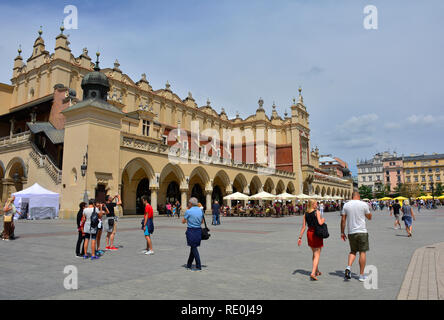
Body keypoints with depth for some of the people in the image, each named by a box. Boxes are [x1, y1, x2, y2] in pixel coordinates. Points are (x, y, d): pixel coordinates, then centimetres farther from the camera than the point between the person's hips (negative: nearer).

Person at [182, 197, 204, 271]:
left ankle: (199, 267, 3)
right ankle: (188, 265, 28)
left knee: (194, 248, 1)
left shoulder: (188, 211, -12)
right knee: (193, 248, 16)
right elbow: (202, 221, 17)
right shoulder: (200, 210, 6)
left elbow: (183, 221, 1)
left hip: (191, 231, -6)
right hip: (199, 230, 6)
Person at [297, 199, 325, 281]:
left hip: (309, 233, 5)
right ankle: (313, 273, -12)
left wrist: (300, 237, 3)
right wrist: (323, 220, 3)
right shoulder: (317, 212, -9)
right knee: (317, 255, 0)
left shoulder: (305, 214, 4)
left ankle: (317, 271, 36)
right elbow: (320, 223, -20)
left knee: (314, 253, 22)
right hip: (317, 234, -5)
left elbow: (303, 227, 1)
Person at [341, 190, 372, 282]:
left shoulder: (346, 205, 2)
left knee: (353, 251, 17)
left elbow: (343, 220, 2)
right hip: (362, 231, -2)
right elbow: (369, 217, 8)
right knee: (362, 252, 7)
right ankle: (361, 275, 11)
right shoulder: (363, 204, -5)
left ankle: (349, 267, -5)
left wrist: (342, 232, 8)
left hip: (351, 232, 3)